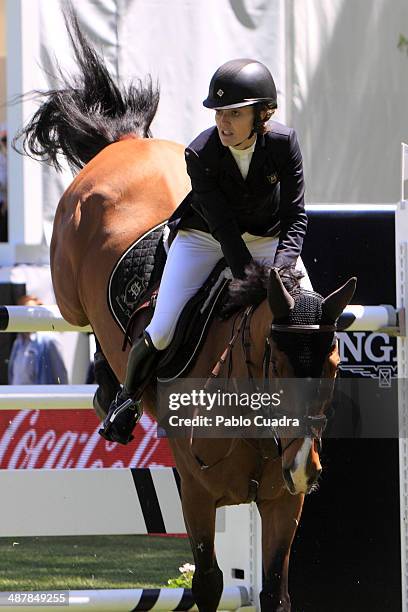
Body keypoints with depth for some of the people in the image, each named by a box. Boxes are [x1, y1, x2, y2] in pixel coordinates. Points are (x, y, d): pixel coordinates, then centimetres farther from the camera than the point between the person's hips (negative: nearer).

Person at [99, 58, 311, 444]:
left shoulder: (283, 143, -24)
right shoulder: (201, 155, -27)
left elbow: (295, 215, -21)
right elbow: (224, 227, -28)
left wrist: (282, 271, -37)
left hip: (267, 238, 2)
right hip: (204, 238, -2)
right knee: (161, 332, -10)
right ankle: (127, 397, 19)